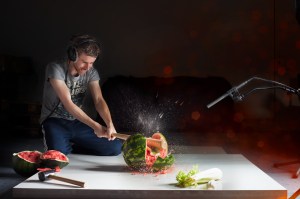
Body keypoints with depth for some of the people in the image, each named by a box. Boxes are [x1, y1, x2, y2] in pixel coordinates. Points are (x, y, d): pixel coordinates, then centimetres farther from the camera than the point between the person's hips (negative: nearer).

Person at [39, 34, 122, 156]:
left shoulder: (91, 73, -3)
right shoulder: (56, 69, -19)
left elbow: (99, 100, -14)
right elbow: (68, 103, -26)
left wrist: (110, 124, -34)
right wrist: (94, 126, -33)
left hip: (78, 122, 5)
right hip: (55, 121, -5)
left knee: (116, 147, -7)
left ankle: (70, 147, 10)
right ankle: (64, 146, 4)